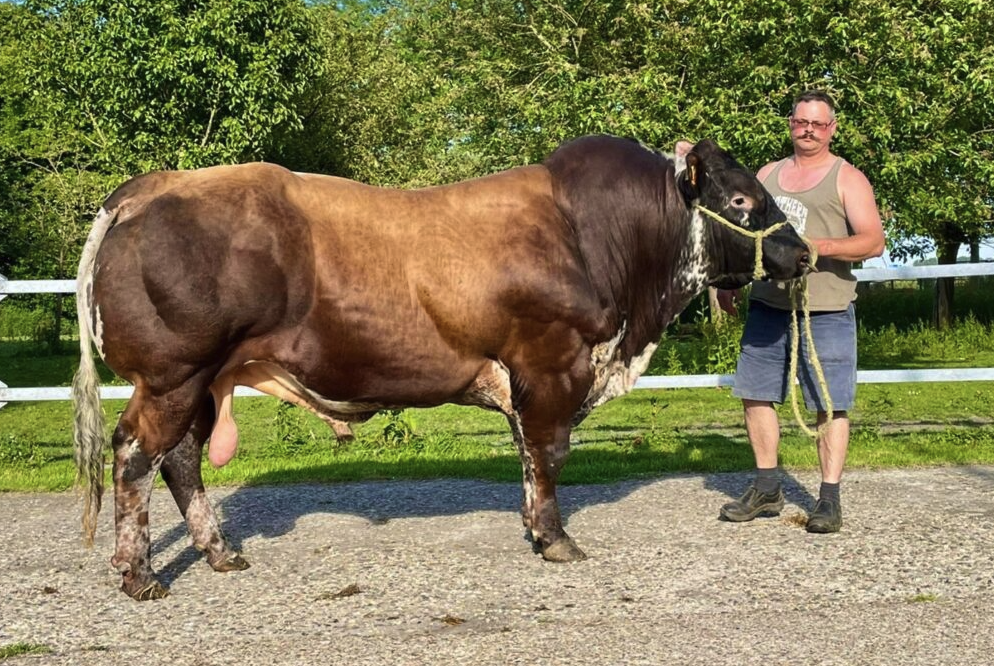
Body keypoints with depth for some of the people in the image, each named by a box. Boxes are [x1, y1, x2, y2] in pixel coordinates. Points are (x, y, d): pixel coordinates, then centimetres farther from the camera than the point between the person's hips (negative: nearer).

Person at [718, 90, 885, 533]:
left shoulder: (847, 178, 1)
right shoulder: (767, 174, 15)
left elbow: (874, 242, -8)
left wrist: (819, 247, -21)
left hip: (825, 312, -5)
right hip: (766, 306, 5)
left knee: (830, 404, -3)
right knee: (755, 395, 7)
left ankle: (829, 500, 5)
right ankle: (766, 490, 21)